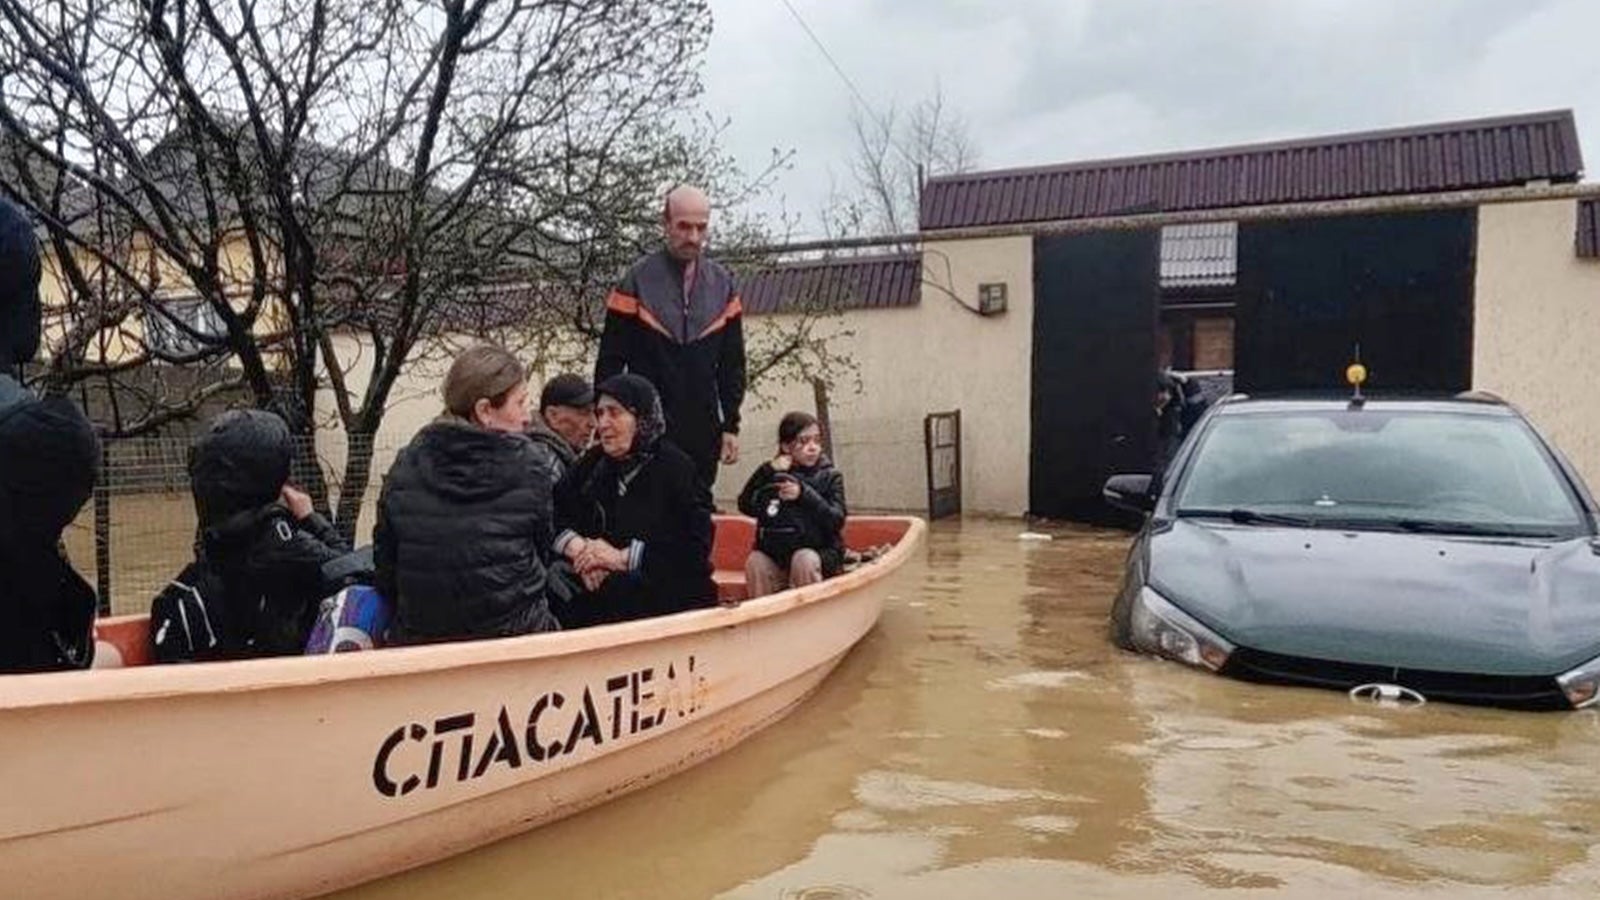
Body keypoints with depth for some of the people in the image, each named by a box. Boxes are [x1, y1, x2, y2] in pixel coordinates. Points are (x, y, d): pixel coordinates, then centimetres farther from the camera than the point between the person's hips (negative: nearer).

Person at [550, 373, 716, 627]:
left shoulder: (674, 467, -4)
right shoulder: (593, 463, 15)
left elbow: (694, 548, -13)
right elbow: (553, 516, 9)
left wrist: (622, 558, -14)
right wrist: (579, 548, -11)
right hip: (602, 581, 5)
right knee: (549, 583, -20)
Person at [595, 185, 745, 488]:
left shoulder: (722, 284, 6)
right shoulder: (638, 280, -4)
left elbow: (732, 365, 10)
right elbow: (610, 363, -2)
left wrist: (731, 425, 5)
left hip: (703, 432, 3)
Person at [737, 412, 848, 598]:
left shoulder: (829, 477, 3)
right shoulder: (773, 475, 9)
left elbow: (836, 521, -10)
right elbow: (746, 506, -4)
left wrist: (804, 495, -21)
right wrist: (767, 472, -13)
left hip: (819, 552, -2)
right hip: (774, 554, 2)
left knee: (804, 560, -32)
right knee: (755, 562, -25)